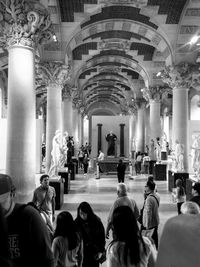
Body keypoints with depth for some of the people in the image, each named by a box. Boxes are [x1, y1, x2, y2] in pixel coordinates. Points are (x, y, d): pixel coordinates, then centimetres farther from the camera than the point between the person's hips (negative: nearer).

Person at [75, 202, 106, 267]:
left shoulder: (96, 222, -7)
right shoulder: (77, 223, -6)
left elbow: (102, 237, 0)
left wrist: (101, 251, -3)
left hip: (94, 253, 0)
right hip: (82, 252, 0)